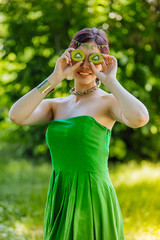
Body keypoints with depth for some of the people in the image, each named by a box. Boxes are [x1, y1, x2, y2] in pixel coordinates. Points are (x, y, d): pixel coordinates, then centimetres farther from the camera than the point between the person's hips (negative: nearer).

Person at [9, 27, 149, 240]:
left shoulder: (108, 101, -4)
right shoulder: (55, 106, 10)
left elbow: (139, 118, -27)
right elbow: (16, 116, -9)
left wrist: (110, 80, -14)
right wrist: (55, 78, -7)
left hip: (93, 199, -5)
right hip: (59, 200, 5)